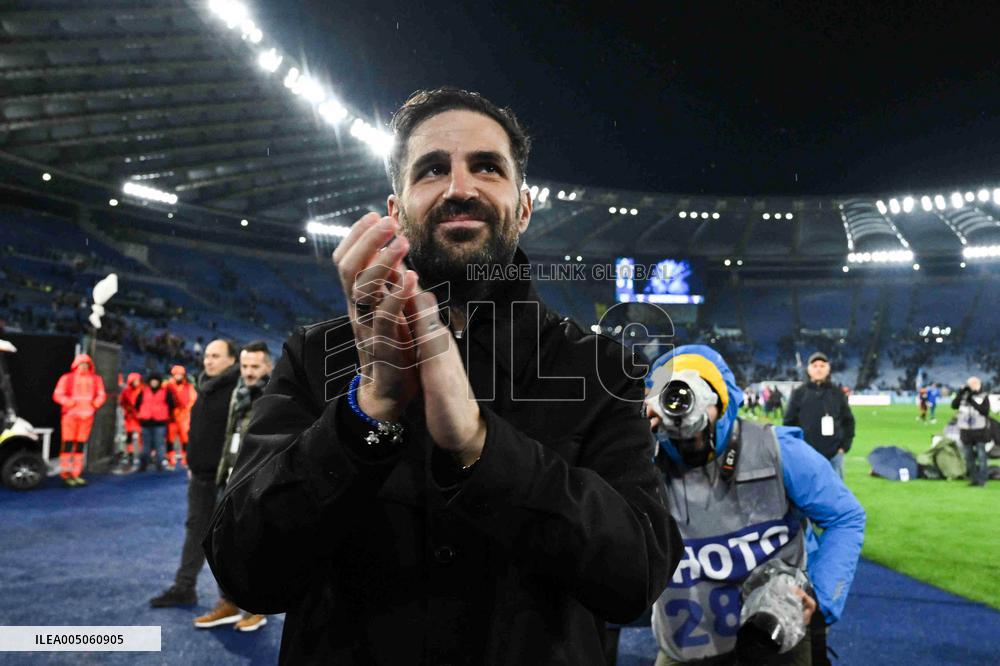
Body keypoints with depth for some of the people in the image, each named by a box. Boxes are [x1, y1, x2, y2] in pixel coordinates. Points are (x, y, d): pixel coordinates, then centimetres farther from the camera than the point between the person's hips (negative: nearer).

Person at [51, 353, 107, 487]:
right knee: (68, 443, -7)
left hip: (87, 415, 3)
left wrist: (96, 403, -8)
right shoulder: (67, 378, 3)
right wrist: (68, 402, -17)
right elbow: (57, 394, 0)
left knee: (81, 445, 6)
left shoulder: (96, 379, 11)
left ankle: (76, 474, 12)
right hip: (70, 414, -3)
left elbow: (101, 395, 12)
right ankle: (65, 473, -3)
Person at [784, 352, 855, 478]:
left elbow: (848, 420, 12)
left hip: (834, 455, 2)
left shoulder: (837, 392, 5)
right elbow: (789, 422, 4)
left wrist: (845, 445, 4)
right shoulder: (799, 393, 0)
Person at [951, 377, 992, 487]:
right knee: (969, 457, 8)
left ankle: (982, 479, 1)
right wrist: (960, 393, -14)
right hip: (966, 431, 4)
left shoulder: (984, 397, -1)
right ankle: (973, 478, 17)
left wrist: (972, 401, -20)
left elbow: (984, 411, -14)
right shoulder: (963, 396, 8)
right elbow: (954, 405, -5)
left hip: (980, 431, -3)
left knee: (981, 456, -4)